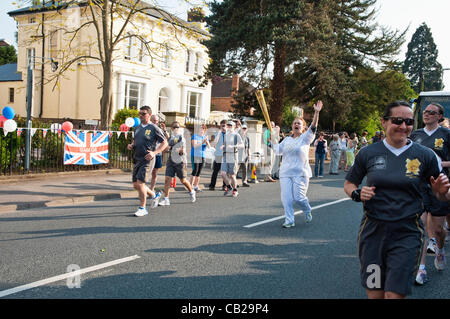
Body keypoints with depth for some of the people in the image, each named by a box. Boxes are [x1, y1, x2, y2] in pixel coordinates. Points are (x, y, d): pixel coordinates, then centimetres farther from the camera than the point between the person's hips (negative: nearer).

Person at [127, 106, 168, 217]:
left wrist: (154, 152, -18)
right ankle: (154, 195, 33)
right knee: (136, 185, 9)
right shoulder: (138, 128, 14)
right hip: (137, 159, 8)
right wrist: (131, 145, 5)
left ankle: (142, 208, 2)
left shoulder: (154, 128, -7)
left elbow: (165, 143, -5)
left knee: (140, 183, -13)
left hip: (147, 160, -7)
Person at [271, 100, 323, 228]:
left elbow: (313, 128, -15)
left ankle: (308, 211, 25)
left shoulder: (306, 138, 1)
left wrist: (316, 112, -26)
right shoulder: (287, 140, 16)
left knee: (299, 197, -6)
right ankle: (289, 220, 6)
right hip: (285, 173, 4)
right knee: (286, 198, -2)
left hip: (301, 173, -4)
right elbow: (278, 151, 12)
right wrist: (274, 138, 7)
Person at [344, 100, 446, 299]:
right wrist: (357, 194, -9)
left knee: (395, 294, -5)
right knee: (374, 294, 10)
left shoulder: (425, 156, 0)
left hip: (407, 234, -1)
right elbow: (348, 184, 12)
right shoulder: (368, 153, 1)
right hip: (373, 231, 2)